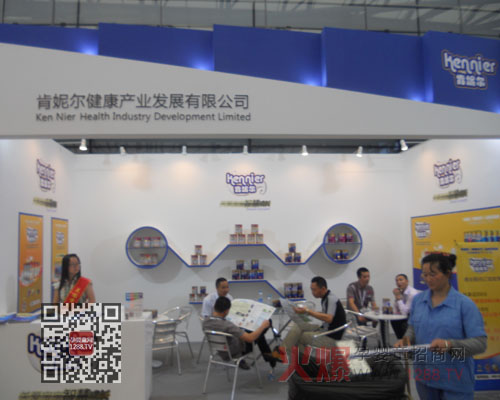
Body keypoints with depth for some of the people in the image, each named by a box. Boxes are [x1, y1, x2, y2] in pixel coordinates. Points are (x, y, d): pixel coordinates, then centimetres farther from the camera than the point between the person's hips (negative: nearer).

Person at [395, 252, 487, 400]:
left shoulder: (465, 304, -12)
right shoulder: (417, 299, 1)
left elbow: (480, 343, -15)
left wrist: (450, 344, -31)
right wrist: (406, 340, -9)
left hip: (455, 379, -4)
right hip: (424, 374, 4)